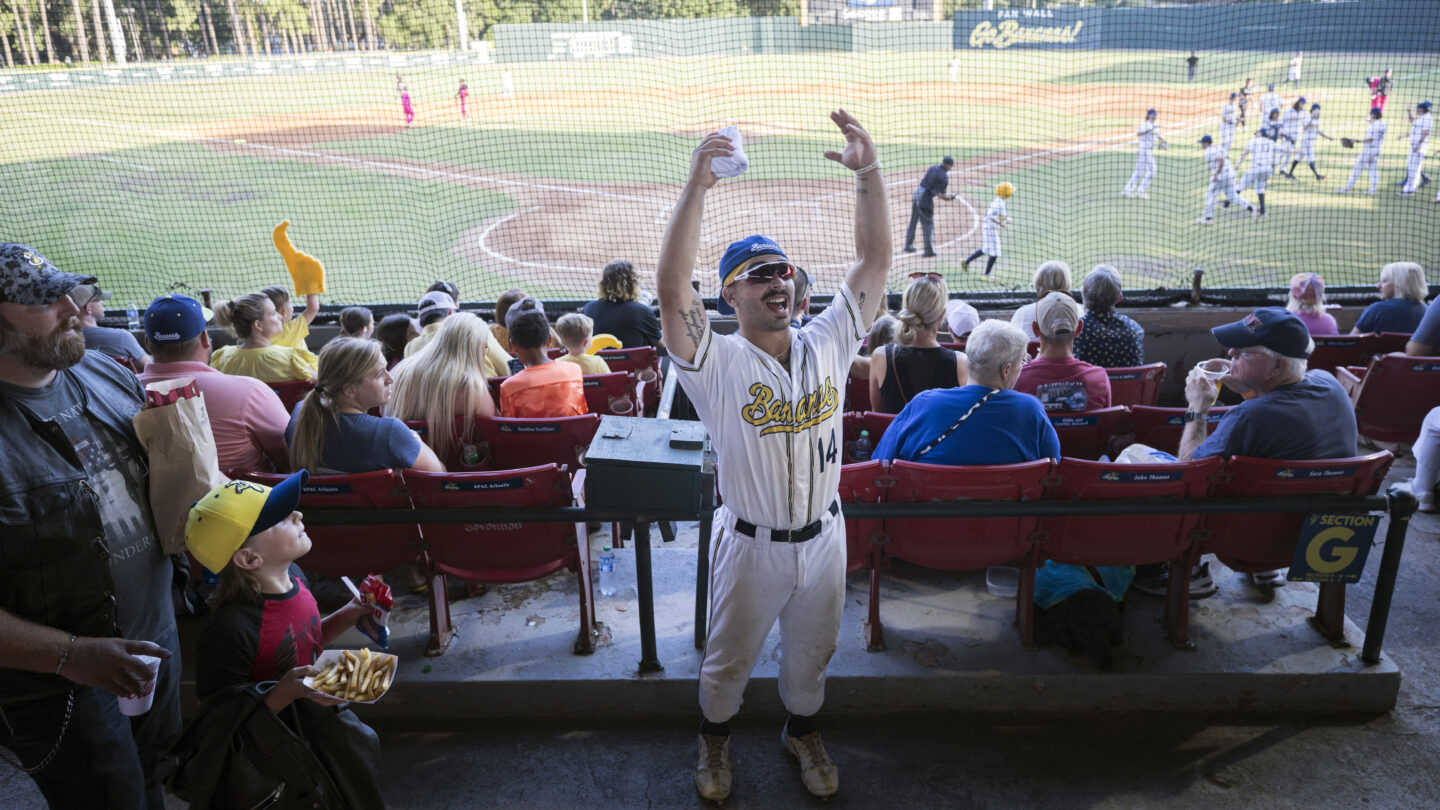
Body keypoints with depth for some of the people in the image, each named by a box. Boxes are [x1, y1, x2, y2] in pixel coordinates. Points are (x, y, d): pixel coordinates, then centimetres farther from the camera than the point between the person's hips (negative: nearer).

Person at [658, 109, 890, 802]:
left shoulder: (827, 344, -5)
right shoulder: (718, 364, -17)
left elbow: (875, 259, -9)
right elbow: (672, 290, -33)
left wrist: (868, 172, -20)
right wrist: (696, 185, -40)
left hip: (824, 537, 3)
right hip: (752, 545, -3)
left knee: (810, 652, 25)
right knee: (728, 658, 18)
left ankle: (802, 730, 52)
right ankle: (715, 737, 47)